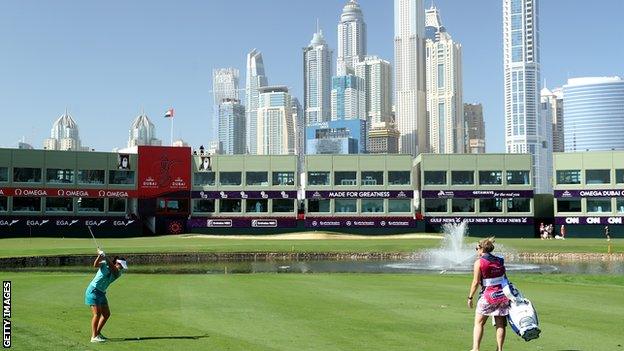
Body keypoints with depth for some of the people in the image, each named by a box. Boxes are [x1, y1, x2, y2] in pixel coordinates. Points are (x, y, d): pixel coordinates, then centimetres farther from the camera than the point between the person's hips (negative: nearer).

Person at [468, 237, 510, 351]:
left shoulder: (479, 262, -7)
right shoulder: (500, 261, 9)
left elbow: (476, 282, -9)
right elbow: (504, 278, 9)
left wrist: (470, 297, -2)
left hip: (488, 295, -5)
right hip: (502, 295, 5)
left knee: (478, 323, 5)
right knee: (500, 324, 8)